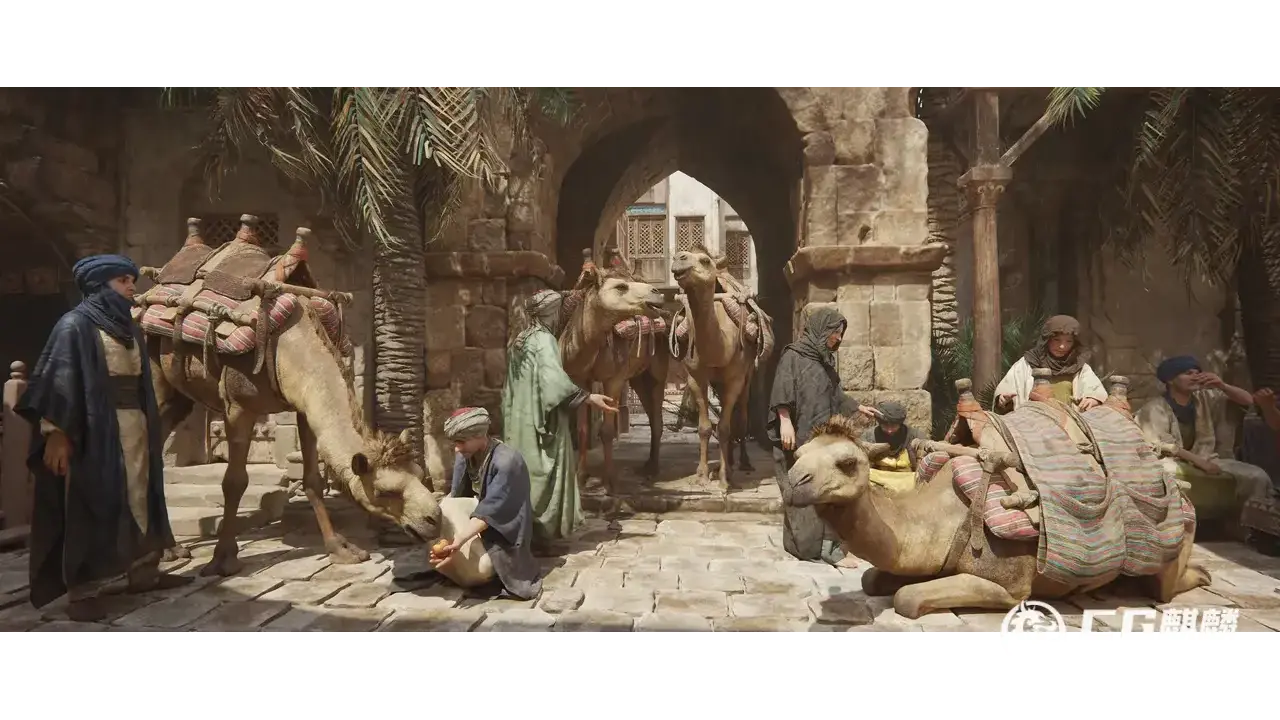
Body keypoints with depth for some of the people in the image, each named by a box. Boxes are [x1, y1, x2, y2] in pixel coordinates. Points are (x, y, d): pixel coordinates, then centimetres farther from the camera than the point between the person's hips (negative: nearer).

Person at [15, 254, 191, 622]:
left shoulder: (129, 328, 14)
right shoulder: (75, 325, -6)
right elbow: (59, 380, -12)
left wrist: (149, 426, 19)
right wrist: (56, 433, -18)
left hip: (134, 423, 7)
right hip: (94, 428, -7)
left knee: (138, 499, 12)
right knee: (91, 506, -2)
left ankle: (142, 570, 23)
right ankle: (82, 590, 6)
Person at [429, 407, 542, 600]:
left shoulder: (506, 461, -30)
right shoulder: (466, 455, -7)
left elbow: (490, 511, -32)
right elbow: (455, 495, 2)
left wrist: (459, 540, -42)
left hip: (503, 529, -7)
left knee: (477, 568, -27)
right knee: (444, 509, -18)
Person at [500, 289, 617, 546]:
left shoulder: (519, 341, 14)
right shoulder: (544, 340, -12)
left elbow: (510, 389, 19)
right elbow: (555, 379, -28)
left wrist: (511, 421, 27)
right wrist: (590, 397, -32)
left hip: (520, 421, 9)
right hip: (542, 422, -9)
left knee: (524, 475, 13)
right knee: (543, 476, -3)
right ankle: (539, 533, 0)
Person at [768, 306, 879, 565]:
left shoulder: (824, 359, 16)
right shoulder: (793, 355, -8)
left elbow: (834, 393, 28)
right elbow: (782, 390, -17)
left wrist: (858, 407, 36)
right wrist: (786, 421, -25)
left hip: (823, 437, 8)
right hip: (799, 436, -8)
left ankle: (826, 543, 12)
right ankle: (806, 546, 4)